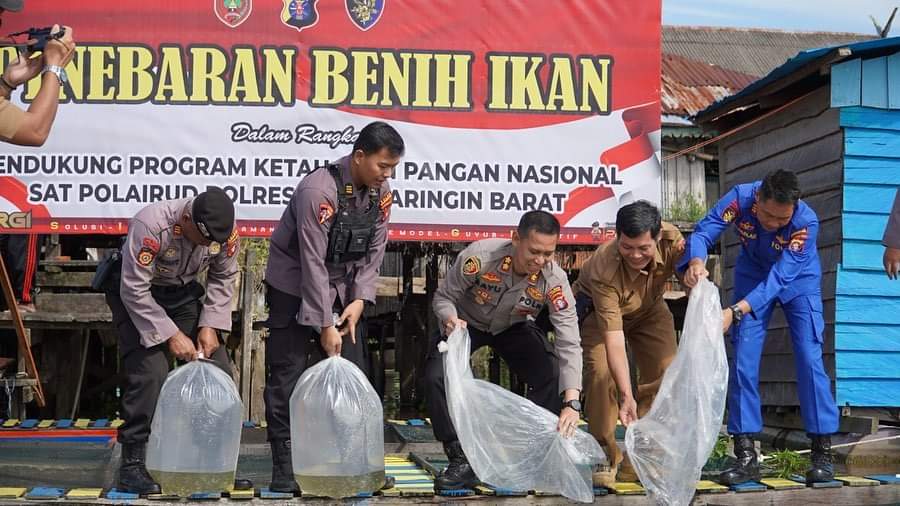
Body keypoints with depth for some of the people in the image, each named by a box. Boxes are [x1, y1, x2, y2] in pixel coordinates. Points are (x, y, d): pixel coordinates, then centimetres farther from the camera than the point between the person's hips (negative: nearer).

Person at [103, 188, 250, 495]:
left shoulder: (225, 232, -19)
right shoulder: (150, 225, -35)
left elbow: (223, 279, -2)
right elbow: (135, 290, -30)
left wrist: (210, 325, -13)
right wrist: (171, 335, -29)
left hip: (183, 292, 5)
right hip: (136, 293, -5)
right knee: (149, 372, -21)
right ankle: (132, 466, -11)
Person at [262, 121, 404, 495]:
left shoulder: (381, 193, -4)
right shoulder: (318, 191, -26)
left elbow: (374, 252, 2)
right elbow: (313, 263, -26)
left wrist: (360, 300, -11)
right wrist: (325, 325, -24)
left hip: (343, 290, 7)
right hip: (295, 288, -6)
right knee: (288, 376, -5)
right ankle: (285, 466, 1)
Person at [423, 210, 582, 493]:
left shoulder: (554, 281, -31)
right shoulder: (480, 257, -35)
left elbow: (569, 344, -33)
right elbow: (443, 297, -18)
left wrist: (571, 403, -45)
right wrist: (450, 319, -43)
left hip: (514, 329, 1)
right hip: (466, 324, -1)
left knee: (554, 378, -21)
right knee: (436, 377, -25)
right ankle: (461, 460, -9)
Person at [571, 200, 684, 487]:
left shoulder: (671, 239, -32)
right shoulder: (604, 269, -42)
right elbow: (614, 339, -45)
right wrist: (626, 396, -51)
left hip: (649, 309, 4)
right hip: (597, 310, -4)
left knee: (667, 372, -11)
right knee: (601, 373, -24)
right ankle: (605, 457, -7)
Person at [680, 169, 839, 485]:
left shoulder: (807, 221, -35)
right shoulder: (740, 198, -29)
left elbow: (780, 277, -39)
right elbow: (704, 231, -32)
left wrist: (735, 312, -50)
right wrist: (696, 262, -56)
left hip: (797, 282, -2)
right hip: (753, 276, 2)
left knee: (809, 359, -12)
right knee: (743, 361, -7)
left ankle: (822, 455, -3)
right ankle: (746, 458, -3)